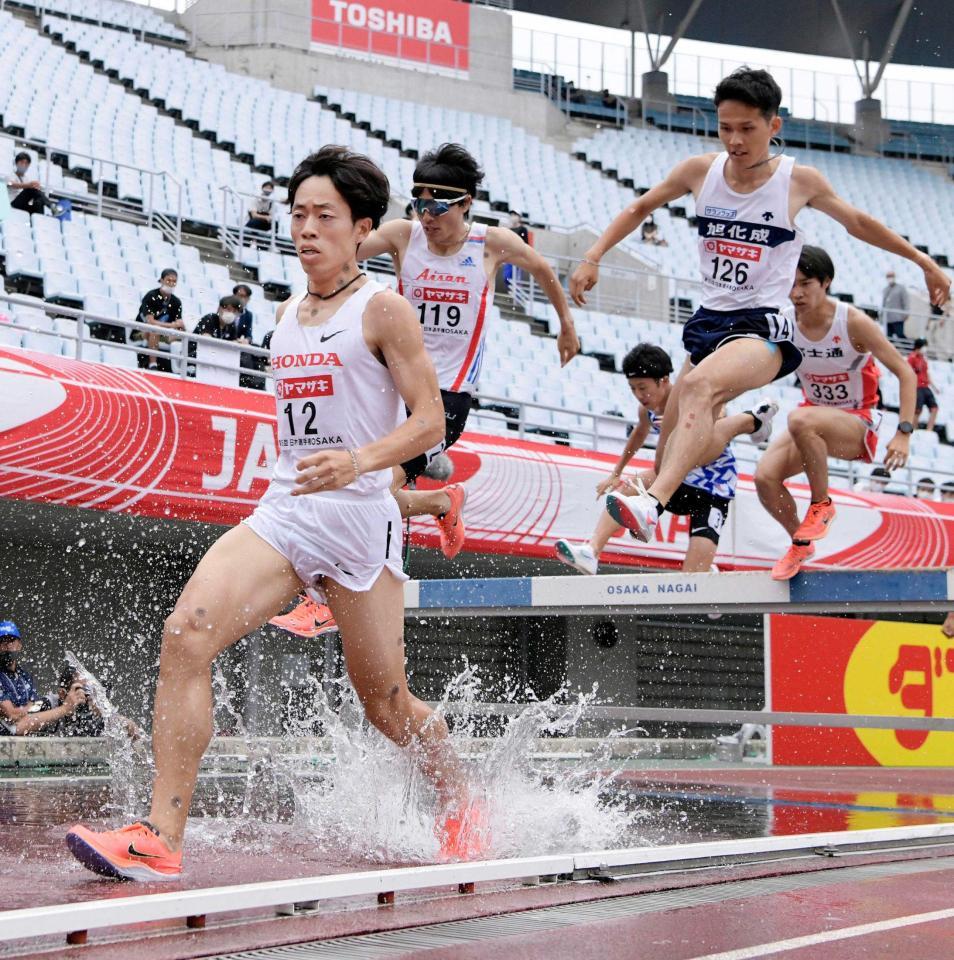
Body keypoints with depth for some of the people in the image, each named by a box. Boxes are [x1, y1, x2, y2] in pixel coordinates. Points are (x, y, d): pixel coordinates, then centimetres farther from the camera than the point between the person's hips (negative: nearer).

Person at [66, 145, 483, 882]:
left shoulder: (384, 310, -3)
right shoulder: (287, 316, 16)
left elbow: (430, 422, -9)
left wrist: (358, 461, -25)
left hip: (359, 516, -5)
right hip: (282, 514, 5)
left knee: (384, 700, 6)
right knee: (187, 633, -20)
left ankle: (462, 808, 36)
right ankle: (161, 837, -22)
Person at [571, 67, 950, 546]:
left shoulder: (799, 181, -4)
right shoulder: (700, 171, 1)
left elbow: (858, 223, 13)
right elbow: (640, 209, 19)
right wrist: (593, 256, 10)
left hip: (762, 327, -6)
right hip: (709, 322, 6)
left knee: (699, 385, -35)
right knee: (671, 449, 12)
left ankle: (650, 504, -51)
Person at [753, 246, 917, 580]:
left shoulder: (853, 322, -18)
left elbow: (905, 373, -15)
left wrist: (904, 433, -23)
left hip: (858, 423, -5)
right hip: (815, 417, 5)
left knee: (801, 420, -37)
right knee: (765, 477, -18)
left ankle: (822, 504, -16)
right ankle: (800, 543, 11)